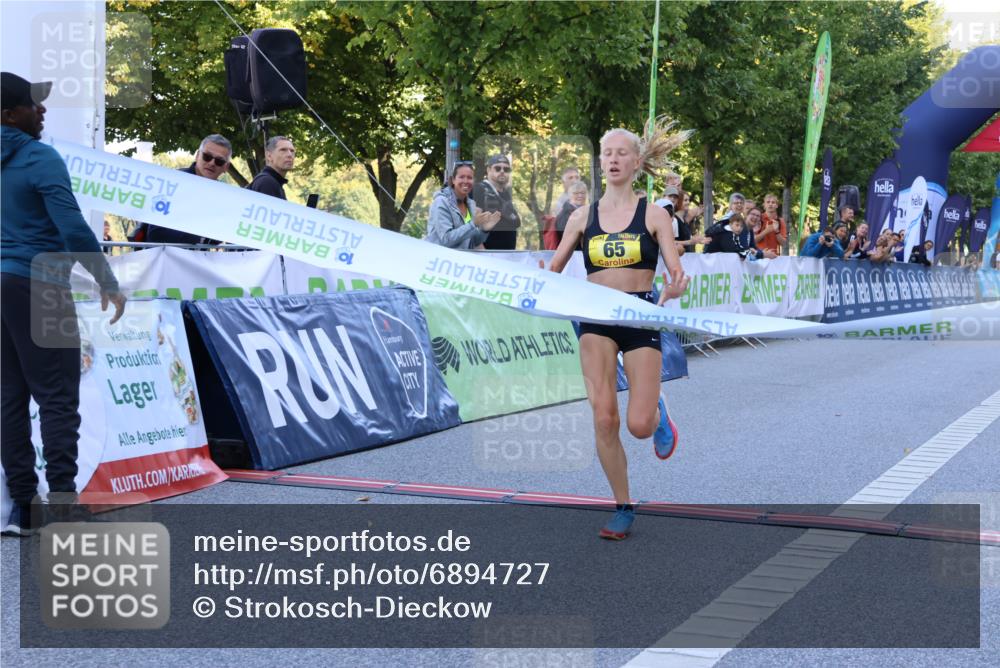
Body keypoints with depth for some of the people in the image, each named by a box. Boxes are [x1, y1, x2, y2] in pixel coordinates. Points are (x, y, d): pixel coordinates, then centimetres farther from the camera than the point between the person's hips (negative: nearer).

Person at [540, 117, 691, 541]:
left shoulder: (653, 215, 1)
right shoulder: (583, 217, 7)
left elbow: (676, 273, -5)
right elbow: (552, 271, 9)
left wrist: (673, 290, -29)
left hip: (642, 317, -2)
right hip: (596, 319, 2)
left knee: (639, 425, -9)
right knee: (604, 420, -10)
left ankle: (658, 412, 30)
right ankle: (623, 507, 7)